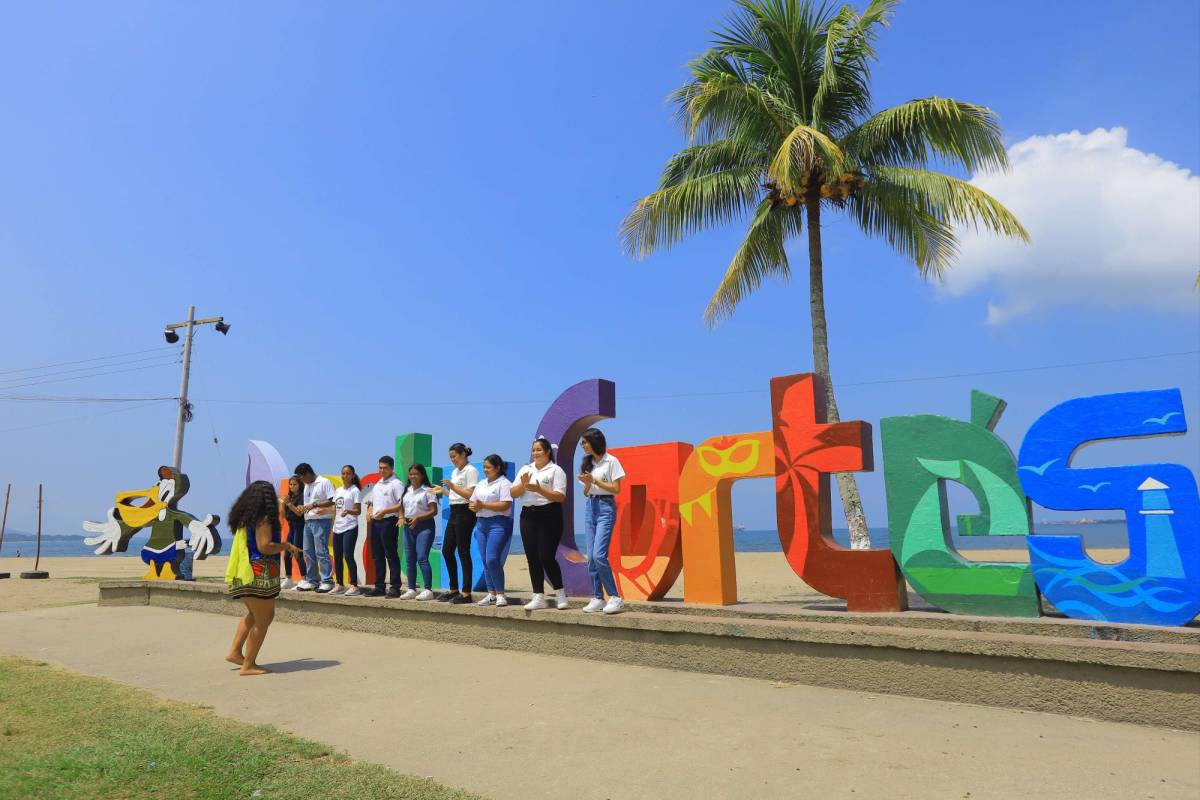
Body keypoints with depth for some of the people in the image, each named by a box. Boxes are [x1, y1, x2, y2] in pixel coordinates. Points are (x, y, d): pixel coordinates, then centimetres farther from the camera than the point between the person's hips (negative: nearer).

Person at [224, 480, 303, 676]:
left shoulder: (245, 519, 12)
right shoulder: (263, 519, -14)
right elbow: (264, 546, -21)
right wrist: (287, 546, -8)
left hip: (245, 575, 9)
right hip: (259, 576, -9)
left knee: (254, 615, 27)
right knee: (262, 621, 1)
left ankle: (235, 651, 26)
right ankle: (248, 665, 5)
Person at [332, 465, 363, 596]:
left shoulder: (355, 491, -6)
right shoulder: (338, 490, 15)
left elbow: (358, 511, -12)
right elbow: (335, 510, 20)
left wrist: (348, 511, -30)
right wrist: (333, 525, 11)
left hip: (350, 528, -7)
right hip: (337, 528, 7)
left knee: (348, 556, -10)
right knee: (337, 557, 10)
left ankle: (354, 586, -5)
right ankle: (339, 585, 20)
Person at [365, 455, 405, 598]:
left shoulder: (396, 484, -6)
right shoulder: (377, 485, 19)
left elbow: (402, 505, -15)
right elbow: (371, 502, 26)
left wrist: (385, 511, -21)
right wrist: (369, 512, 6)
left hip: (388, 522, -8)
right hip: (375, 522, 8)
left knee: (391, 555, -6)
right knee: (377, 556, 11)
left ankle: (395, 587, -3)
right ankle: (379, 587, 19)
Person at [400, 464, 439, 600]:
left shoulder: (427, 491, -4)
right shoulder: (406, 491, 16)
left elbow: (433, 511, -9)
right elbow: (402, 507, 20)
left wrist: (417, 518, -18)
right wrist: (402, 517, -2)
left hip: (424, 526, -7)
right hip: (409, 527, 7)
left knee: (422, 558, -15)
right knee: (410, 559, 8)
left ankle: (428, 590, -12)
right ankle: (411, 589, 15)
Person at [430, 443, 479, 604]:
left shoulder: (471, 471, -10)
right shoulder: (455, 472, 17)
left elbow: (470, 494, -18)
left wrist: (452, 486, -22)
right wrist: (443, 490, 11)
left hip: (465, 512, -9)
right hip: (454, 512, 9)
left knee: (463, 552, -6)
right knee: (446, 550, 10)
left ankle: (466, 593, 0)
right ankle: (453, 589, 21)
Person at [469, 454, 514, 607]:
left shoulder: (504, 483, -6)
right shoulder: (481, 484, 18)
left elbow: (505, 505, -17)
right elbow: (471, 503, 18)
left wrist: (483, 505, -15)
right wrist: (474, 507, -6)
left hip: (498, 524, -7)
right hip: (482, 523, 7)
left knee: (492, 560, -14)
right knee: (485, 561, 7)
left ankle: (500, 594, -2)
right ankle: (491, 594, 15)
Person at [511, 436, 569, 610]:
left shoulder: (556, 470, -3)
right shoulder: (525, 469, 13)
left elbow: (560, 497, -11)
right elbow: (513, 494, 9)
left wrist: (539, 489, -21)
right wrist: (523, 484, -11)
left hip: (549, 516, -5)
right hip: (528, 516, 5)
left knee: (546, 557, -8)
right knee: (532, 558, 5)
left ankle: (560, 594, 11)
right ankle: (539, 597, 13)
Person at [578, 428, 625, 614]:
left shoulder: (611, 461, -5)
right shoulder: (587, 463, 13)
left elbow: (616, 489, -8)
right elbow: (586, 493, 14)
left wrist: (594, 480, -14)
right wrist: (587, 484, -7)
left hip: (606, 507, -7)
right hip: (590, 507, 7)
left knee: (599, 555, -17)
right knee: (591, 557, 4)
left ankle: (615, 597, -8)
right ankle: (598, 598, 12)